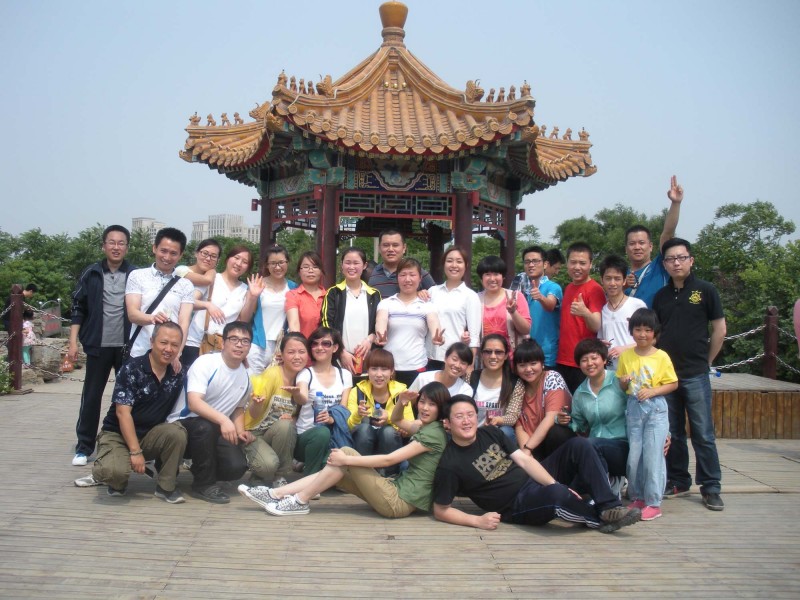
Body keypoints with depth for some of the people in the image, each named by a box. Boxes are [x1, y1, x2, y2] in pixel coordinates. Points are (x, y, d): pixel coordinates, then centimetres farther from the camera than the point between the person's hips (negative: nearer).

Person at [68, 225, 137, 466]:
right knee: (91, 397, 5)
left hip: (128, 346, 0)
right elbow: (78, 309, 4)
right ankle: (84, 447, 13)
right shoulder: (91, 274, 3)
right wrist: (73, 341, -3)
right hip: (99, 345, 0)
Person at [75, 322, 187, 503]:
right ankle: (116, 478, 5)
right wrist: (135, 451, -23)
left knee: (177, 433, -28)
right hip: (118, 434, -4)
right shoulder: (131, 369, -15)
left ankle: (166, 486, -7)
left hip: (150, 434, 4)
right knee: (115, 470, -34)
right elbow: (123, 413, -19)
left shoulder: (178, 375, -2)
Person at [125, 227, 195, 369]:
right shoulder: (137, 276, 3)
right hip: (139, 355, -1)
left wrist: (176, 354, -19)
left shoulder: (186, 285, 6)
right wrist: (152, 318, -29)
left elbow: (184, 323, -3)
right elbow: (132, 314, -6)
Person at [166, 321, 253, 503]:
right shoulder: (205, 363, -16)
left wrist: (240, 431, -1)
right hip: (183, 423, -5)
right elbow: (194, 403, -28)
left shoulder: (245, 377, 5)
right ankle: (204, 484, -18)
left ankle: (200, 467, 16)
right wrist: (223, 420, -42)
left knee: (237, 467, -18)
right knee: (206, 426, -39)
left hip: (216, 429, 5)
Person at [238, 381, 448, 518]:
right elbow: (398, 420, 27)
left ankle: (299, 502, -4)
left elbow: (389, 460, -20)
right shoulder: (425, 427, 11)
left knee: (347, 453, -12)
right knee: (336, 470, 4)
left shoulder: (433, 433, -16)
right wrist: (401, 403, 3)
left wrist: (346, 459, -15)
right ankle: (275, 494, 4)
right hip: (398, 493, 9)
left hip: (400, 502, -9)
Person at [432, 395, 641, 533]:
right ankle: (601, 519, -9)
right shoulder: (450, 464, -14)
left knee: (578, 445, -7)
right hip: (517, 506, -7)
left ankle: (609, 507, -14)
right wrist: (477, 520, -21)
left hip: (534, 480, 7)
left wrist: (555, 485, -9)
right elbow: (441, 510, -9)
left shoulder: (491, 433, 4)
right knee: (556, 494, -38)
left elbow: (524, 460, 2)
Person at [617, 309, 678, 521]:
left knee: (653, 456, -4)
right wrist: (624, 382, -11)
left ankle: (653, 503, 4)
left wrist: (652, 391, -16)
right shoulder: (626, 355, 4)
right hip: (633, 408, 3)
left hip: (655, 409, -3)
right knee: (633, 456, 7)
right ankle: (637, 498, 22)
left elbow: (673, 384, -2)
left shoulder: (661, 357, -6)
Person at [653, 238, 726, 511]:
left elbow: (719, 330, 1)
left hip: (695, 375, -4)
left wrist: (705, 362, 4)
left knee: (703, 434, -1)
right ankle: (678, 481, 22)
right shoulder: (661, 296, 9)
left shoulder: (705, 291, -2)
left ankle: (711, 487, 8)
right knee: (672, 433, 11)